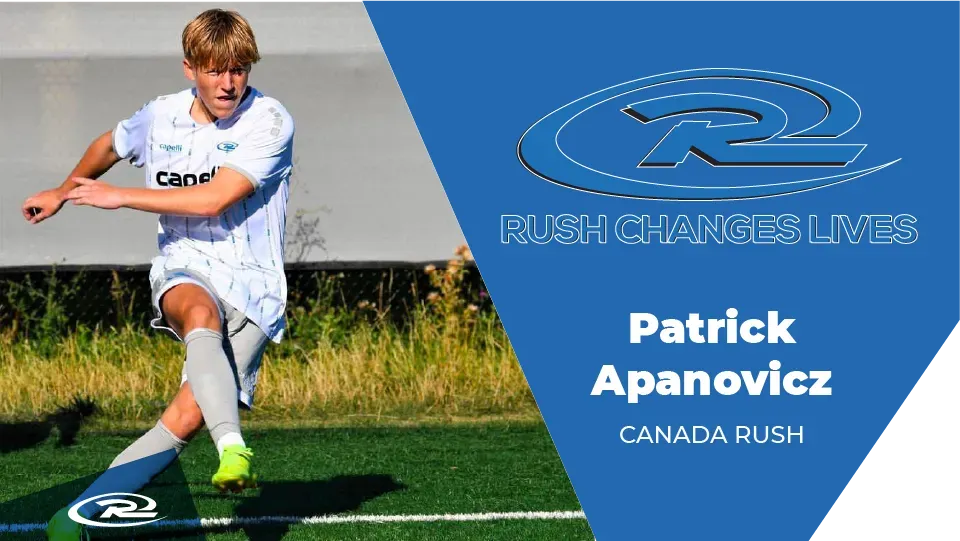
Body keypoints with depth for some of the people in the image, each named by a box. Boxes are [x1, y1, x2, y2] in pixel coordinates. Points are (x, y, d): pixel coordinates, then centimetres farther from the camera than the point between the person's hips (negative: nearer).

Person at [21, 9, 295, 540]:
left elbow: (214, 199, -17)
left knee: (187, 416, -18)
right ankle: (233, 450, -59)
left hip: (252, 282, -2)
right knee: (202, 315, -38)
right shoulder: (161, 116, 6)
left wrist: (118, 196, -10)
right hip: (182, 269, 2)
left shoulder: (269, 121, -9)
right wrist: (63, 191, 43)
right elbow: (110, 144, 31)